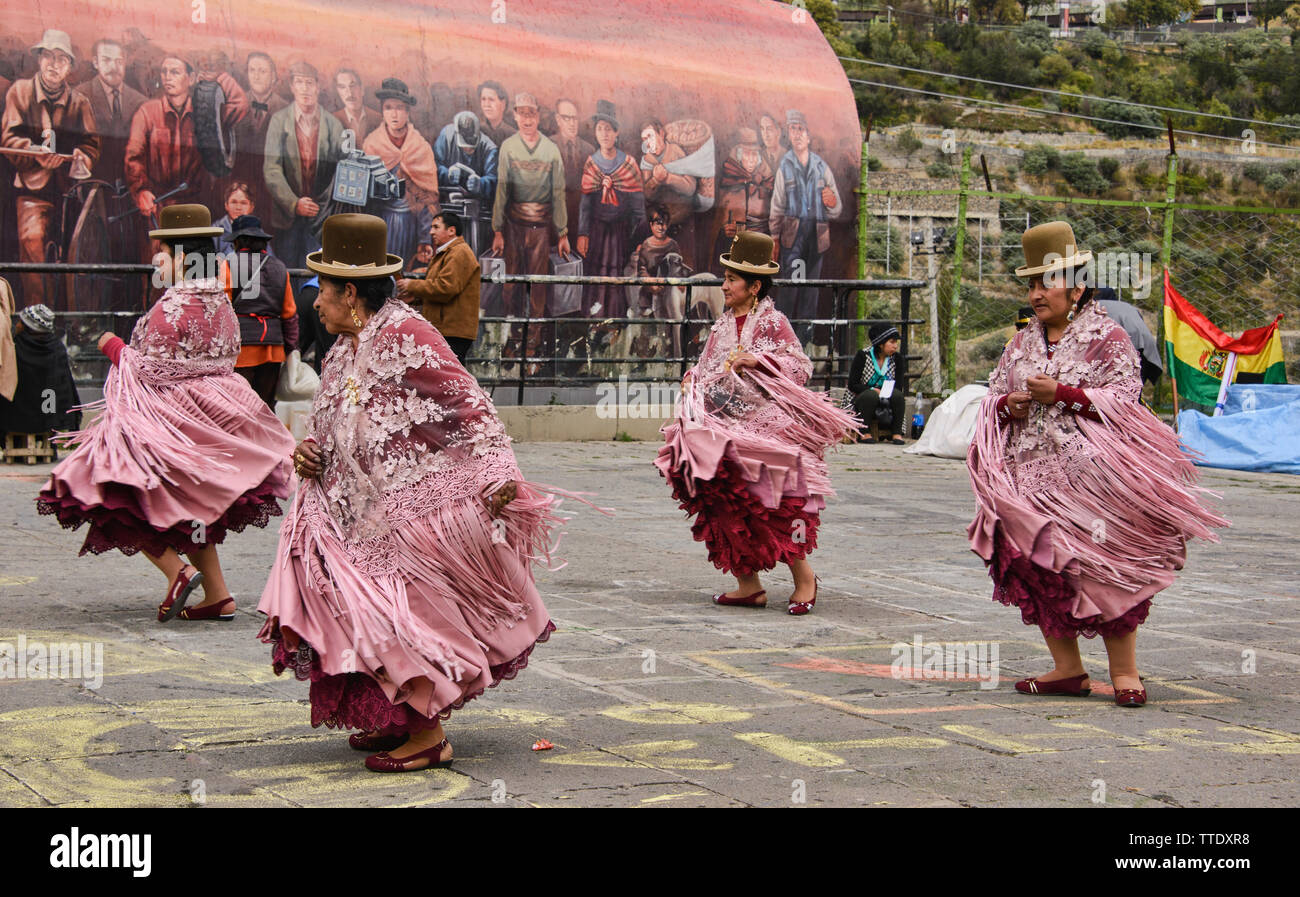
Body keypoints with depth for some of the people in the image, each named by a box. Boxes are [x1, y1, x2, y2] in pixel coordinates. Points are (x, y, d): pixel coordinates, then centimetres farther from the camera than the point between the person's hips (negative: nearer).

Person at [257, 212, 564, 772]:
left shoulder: (403, 334, -15)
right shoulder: (346, 350, 14)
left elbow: (466, 401, -18)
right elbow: (339, 428, 25)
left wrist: (497, 472, -24)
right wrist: (310, 450, 3)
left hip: (416, 507, -9)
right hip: (366, 511, 9)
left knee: (402, 620, -7)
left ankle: (429, 735, 3)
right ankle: (402, 720, 21)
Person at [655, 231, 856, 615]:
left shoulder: (772, 322, -6)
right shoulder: (724, 324, 13)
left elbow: (801, 367, -11)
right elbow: (708, 367, 22)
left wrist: (757, 360, -21)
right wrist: (691, 381, 1)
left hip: (764, 425, -7)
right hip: (725, 427, 7)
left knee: (773, 505, -6)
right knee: (728, 505, 3)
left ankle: (803, 577, 10)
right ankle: (749, 584, 9)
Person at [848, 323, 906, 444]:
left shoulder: (895, 358, 2)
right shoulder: (863, 355, -9)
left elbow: (898, 385, 1)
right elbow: (852, 385, -11)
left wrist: (888, 392, -21)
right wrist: (873, 390, -25)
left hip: (886, 401, 3)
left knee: (897, 395, -28)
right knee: (871, 395, -36)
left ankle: (896, 433, -22)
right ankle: (864, 433, -26)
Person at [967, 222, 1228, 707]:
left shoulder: (1107, 338, 0)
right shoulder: (1021, 344, 18)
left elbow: (1124, 398, -9)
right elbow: (992, 398, 20)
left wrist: (1061, 393, -16)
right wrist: (1007, 405, -4)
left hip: (1091, 477, -6)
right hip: (1031, 476, 6)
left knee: (1104, 568, -8)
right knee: (1038, 568, 1)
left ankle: (1124, 672, 0)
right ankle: (1067, 668, 9)